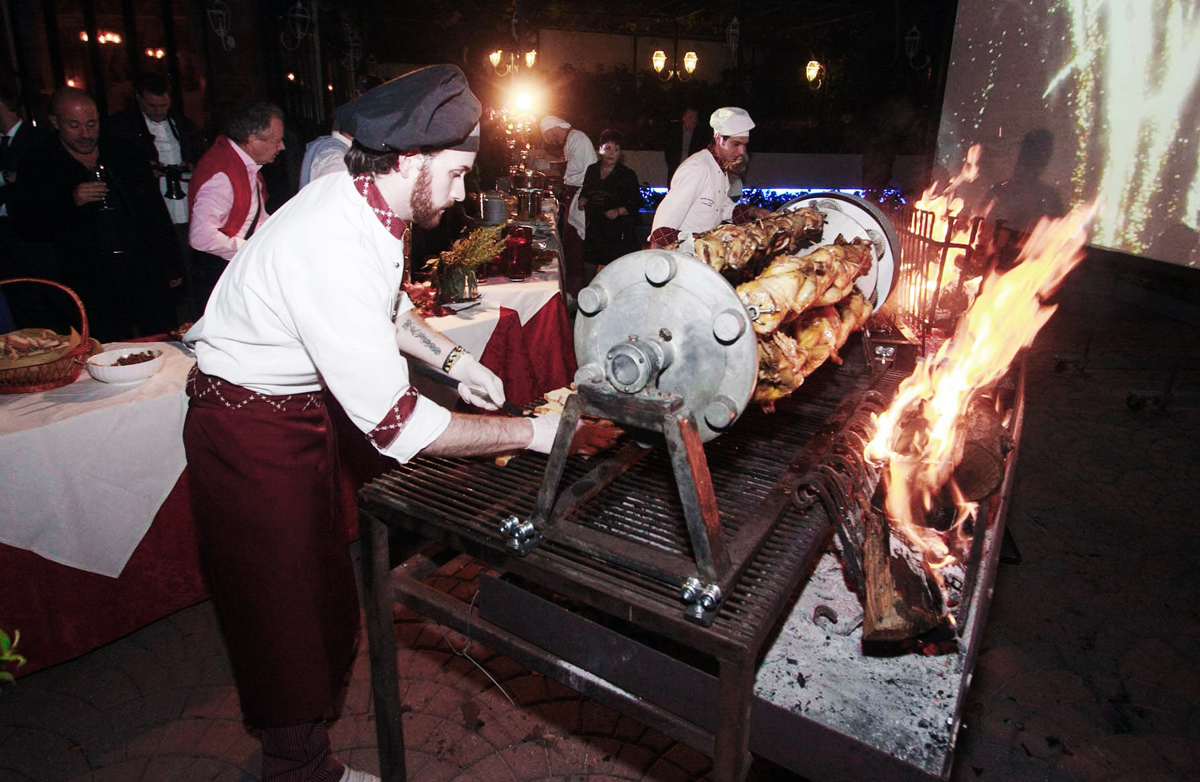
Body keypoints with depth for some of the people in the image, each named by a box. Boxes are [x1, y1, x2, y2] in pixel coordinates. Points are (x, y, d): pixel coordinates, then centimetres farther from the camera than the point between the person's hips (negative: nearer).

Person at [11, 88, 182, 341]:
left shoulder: (124, 153, 9)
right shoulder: (40, 164, 3)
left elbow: (157, 213, 12)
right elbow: (26, 225, 0)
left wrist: (172, 268, 9)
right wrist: (70, 202, -17)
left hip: (147, 274, 2)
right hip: (92, 287, -1)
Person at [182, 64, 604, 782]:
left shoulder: (360, 201, -6)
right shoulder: (333, 250, -35)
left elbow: (386, 304, 14)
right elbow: (396, 423, -36)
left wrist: (452, 359, 1)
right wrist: (530, 433, -29)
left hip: (298, 403, 9)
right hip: (249, 428, -9)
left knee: (320, 576, 23)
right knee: (284, 602, 8)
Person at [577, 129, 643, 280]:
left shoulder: (627, 175, -5)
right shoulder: (592, 170, 8)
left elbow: (636, 203, -4)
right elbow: (585, 192, 22)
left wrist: (618, 211, -18)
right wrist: (583, 200, 0)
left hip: (618, 232, -4)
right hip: (595, 228, 4)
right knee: (588, 269, 8)